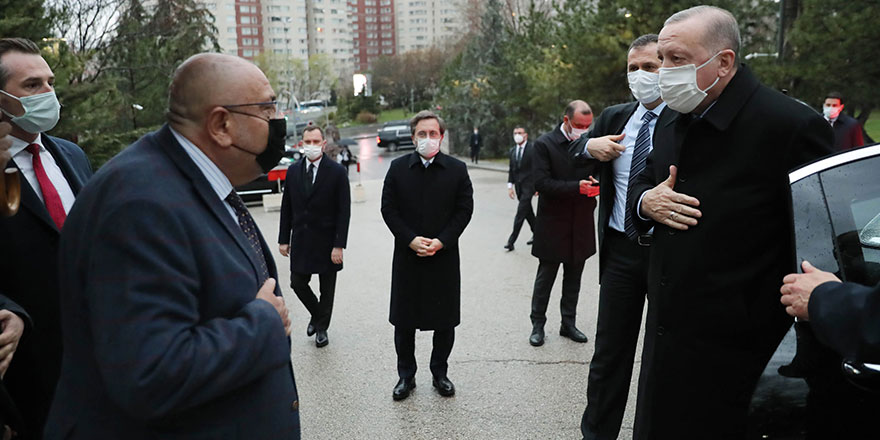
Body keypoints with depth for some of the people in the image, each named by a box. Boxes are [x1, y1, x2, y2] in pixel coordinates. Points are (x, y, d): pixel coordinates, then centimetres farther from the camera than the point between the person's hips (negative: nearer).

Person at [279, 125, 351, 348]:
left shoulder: (337, 171, -8)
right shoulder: (293, 170, 4)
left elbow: (344, 211, -10)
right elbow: (286, 207, 7)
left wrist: (339, 245, -15)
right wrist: (283, 239, 4)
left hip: (326, 240, -3)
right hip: (300, 240, 3)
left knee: (327, 288, 9)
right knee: (298, 284, 6)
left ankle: (322, 327, 28)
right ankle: (316, 315, 34)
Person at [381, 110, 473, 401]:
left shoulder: (457, 169, 0)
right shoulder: (398, 168, 2)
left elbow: (464, 210, -2)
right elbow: (388, 209, 0)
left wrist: (441, 241, -12)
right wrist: (411, 239, -12)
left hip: (444, 256, 0)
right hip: (407, 255, 0)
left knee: (445, 319, 9)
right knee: (404, 320, 8)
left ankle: (440, 372, 28)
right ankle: (406, 376, 24)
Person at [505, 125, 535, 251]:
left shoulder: (533, 148, -8)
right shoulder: (512, 151, 10)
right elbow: (511, 170, 13)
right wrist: (510, 186, 5)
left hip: (528, 185, -6)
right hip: (518, 186, 6)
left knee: (520, 213, -9)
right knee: (527, 212, 15)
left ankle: (511, 241, -8)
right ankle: (536, 233, 30)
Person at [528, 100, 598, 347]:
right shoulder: (544, 144, -9)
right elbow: (542, 183, -17)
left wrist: (594, 183, -11)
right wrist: (576, 187, -25)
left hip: (581, 224, 4)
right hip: (552, 223, -4)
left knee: (574, 279, 14)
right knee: (545, 277, 7)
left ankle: (568, 323, 27)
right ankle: (538, 324, 19)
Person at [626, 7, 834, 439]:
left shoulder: (791, 125, -16)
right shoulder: (671, 120, 8)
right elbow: (641, 183, 19)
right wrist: (646, 201, -4)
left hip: (731, 351, -7)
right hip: (665, 330, 7)